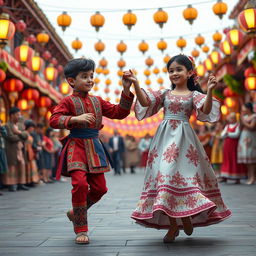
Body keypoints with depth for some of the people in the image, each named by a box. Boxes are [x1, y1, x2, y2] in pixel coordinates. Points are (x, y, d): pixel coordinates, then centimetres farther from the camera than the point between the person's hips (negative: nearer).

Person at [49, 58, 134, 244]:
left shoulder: (97, 101, 14)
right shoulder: (69, 101, -2)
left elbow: (119, 112, 12)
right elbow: (54, 120, -12)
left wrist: (126, 91, 4)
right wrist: (76, 119, -24)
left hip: (94, 147, 6)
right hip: (76, 146, -6)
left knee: (99, 187, 4)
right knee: (80, 183, -19)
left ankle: (76, 213, 29)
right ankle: (81, 230, -5)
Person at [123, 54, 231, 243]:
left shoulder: (194, 95, 5)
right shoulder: (164, 93, 13)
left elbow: (206, 110, -11)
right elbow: (145, 102, 1)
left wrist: (210, 92, -27)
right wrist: (135, 83, -10)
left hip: (184, 138, -2)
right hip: (165, 137, 2)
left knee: (183, 173, -9)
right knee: (164, 174, -4)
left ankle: (187, 216, 13)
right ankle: (173, 225, 4)